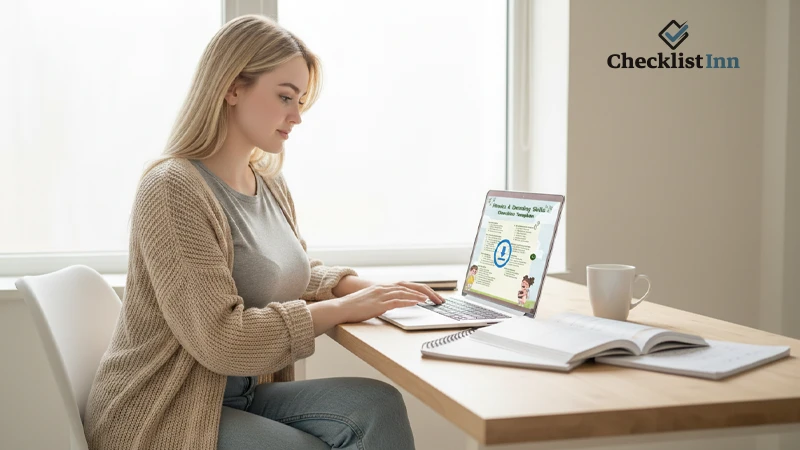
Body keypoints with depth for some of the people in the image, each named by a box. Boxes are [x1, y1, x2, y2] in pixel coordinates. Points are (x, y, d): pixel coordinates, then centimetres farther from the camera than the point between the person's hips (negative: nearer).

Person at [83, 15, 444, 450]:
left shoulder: (270, 184, 6)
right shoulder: (173, 189, -20)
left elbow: (296, 273, 22)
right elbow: (222, 339, -25)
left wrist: (366, 287, 2)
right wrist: (344, 308, -19)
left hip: (243, 395, 8)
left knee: (378, 406, -16)